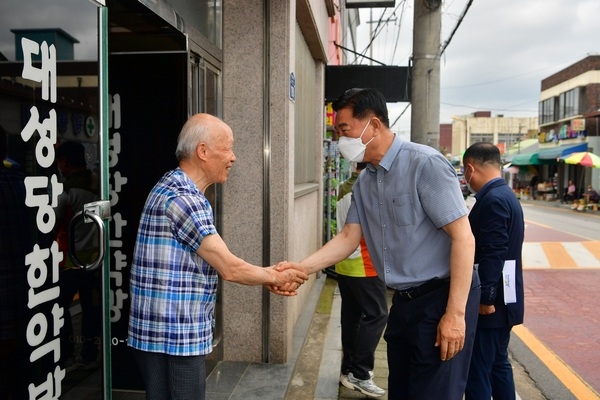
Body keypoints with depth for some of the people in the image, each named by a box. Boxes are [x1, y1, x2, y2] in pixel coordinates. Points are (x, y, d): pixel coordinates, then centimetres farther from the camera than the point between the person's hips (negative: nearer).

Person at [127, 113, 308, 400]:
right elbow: (229, 268, -20)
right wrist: (276, 277, -4)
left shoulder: (180, 191, 11)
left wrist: (270, 275, 7)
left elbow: (219, 264, 12)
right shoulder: (181, 198, -21)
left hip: (174, 333, 10)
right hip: (173, 337, -10)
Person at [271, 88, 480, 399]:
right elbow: (349, 237, 7)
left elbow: (463, 238, -19)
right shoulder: (364, 182, 7)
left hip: (441, 297, -7)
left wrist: (455, 313, -21)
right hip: (403, 300, 8)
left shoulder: (425, 164, -17)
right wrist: (300, 268, -5)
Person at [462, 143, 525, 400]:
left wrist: (484, 298, -21)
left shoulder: (493, 200, -19)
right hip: (501, 298, 10)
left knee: (477, 372, -2)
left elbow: (493, 254, -24)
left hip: (490, 301, -10)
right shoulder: (505, 195, 13)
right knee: (498, 364, 21)